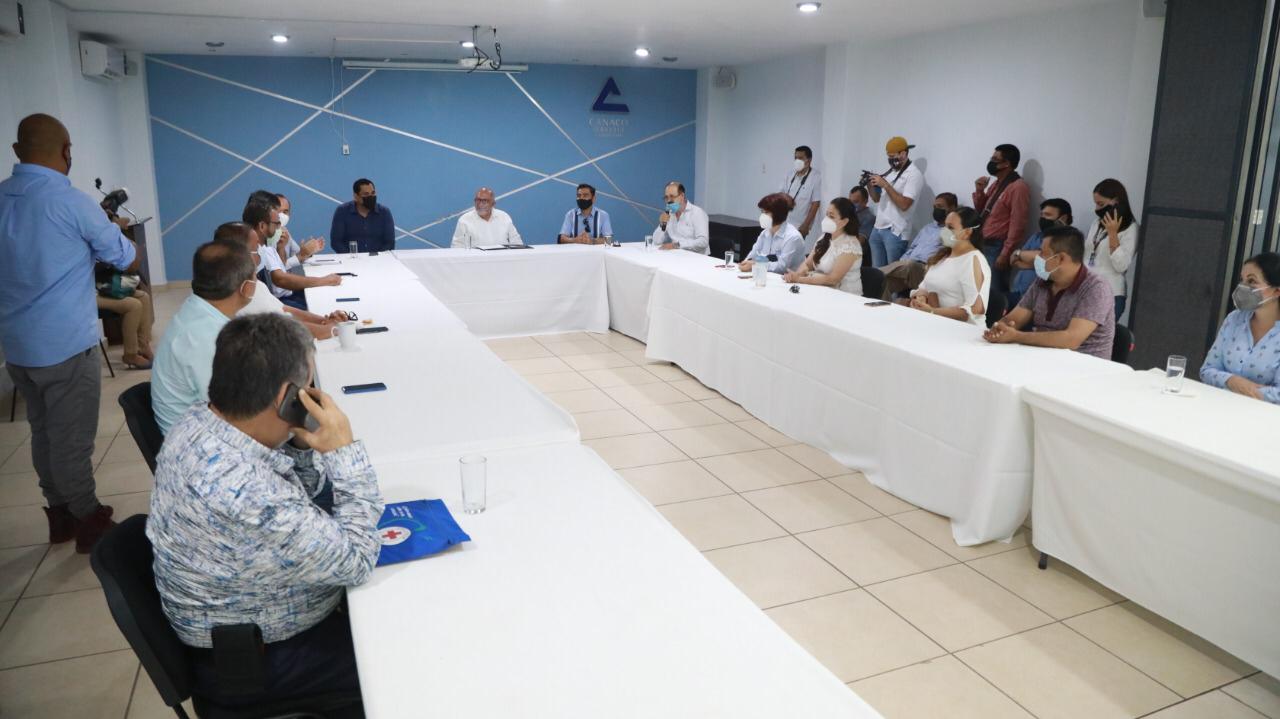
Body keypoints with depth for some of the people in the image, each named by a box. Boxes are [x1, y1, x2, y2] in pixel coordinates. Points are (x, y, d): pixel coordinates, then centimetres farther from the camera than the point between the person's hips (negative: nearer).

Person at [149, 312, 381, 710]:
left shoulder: (204, 419, -11)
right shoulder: (244, 496, -40)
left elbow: (294, 502, 4)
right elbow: (355, 560, -28)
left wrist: (304, 445, -16)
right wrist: (343, 448, -27)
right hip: (245, 661, -8)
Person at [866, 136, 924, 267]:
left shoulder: (914, 174, -9)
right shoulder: (891, 172, 15)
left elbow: (904, 204, -19)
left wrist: (885, 184, -17)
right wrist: (870, 185, 0)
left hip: (895, 231, -8)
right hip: (878, 228, 8)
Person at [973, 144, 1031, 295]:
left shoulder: (1018, 187, -13)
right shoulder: (997, 184, 15)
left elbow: (1017, 225, -18)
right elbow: (981, 212, 22)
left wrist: (1005, 254, -20)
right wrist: (979, 191, 5)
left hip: (997, 248, -9)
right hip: (982, 245, 9)